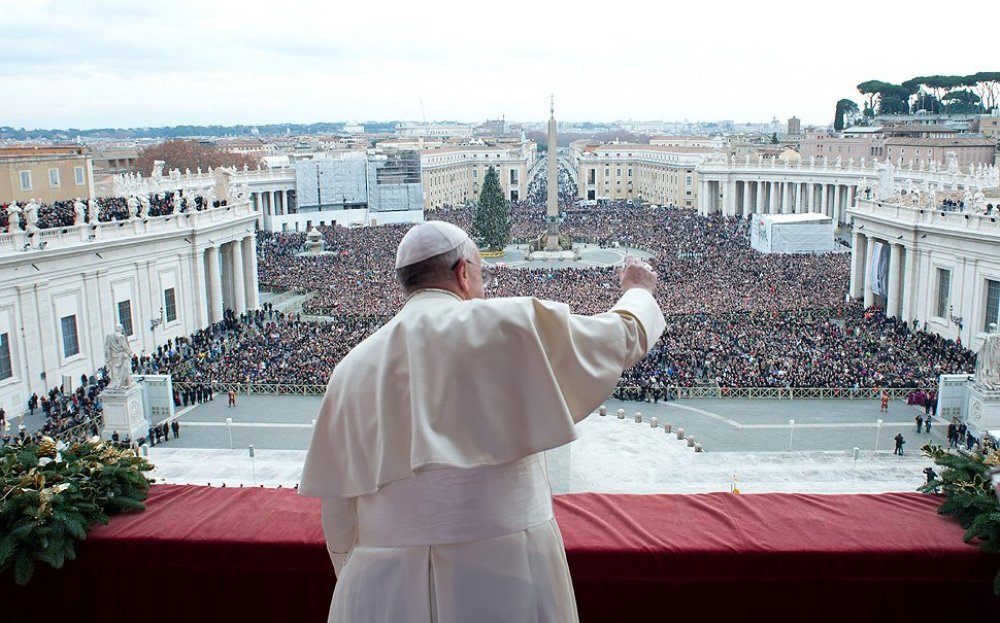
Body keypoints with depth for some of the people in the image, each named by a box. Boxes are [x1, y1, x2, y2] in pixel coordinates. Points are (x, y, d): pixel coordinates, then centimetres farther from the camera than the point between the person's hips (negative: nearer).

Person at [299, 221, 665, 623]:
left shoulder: (351, 369, 5)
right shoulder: (511, 324, -6)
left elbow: (338, 510, 7)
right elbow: (624, 335, 8)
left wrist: (359, 580, 21)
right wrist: (639, 290, 30)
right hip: (503, 576, -2)